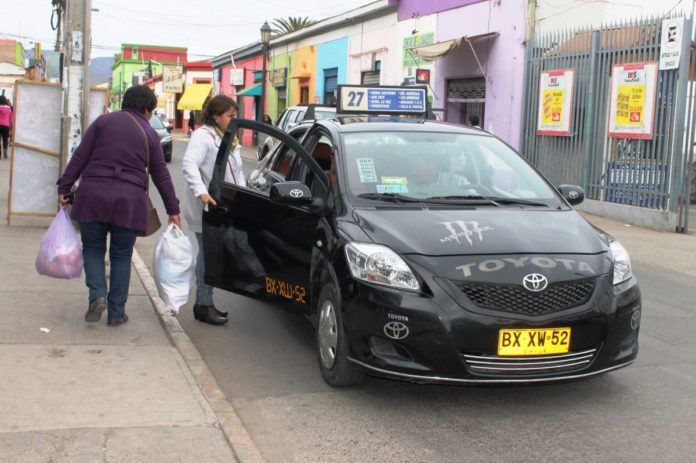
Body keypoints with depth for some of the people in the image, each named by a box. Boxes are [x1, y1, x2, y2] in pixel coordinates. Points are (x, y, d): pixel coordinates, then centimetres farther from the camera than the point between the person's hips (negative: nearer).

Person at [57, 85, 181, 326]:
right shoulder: (149, 133, 8)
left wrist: (64, 187, 7)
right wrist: (173, 209, 16)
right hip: (129, 201, 0)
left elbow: (80, 157, 2)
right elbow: (161, 175, 10)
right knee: (121, 255, 11)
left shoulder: (103, 121, 6)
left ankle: (97, 295, -5)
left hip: (93, 195, 0)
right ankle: (116, 312, 13)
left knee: (92, 248, 16)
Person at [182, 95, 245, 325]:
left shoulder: (229, 140, 18)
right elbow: (189, 164, -26)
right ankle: (204, 305, 3)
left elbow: (237, 171, 24)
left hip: (223, 208, 9)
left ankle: (204, 303, 20)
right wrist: (201, 192, -38)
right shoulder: (203, 136, -12)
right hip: (205, 210, -9)